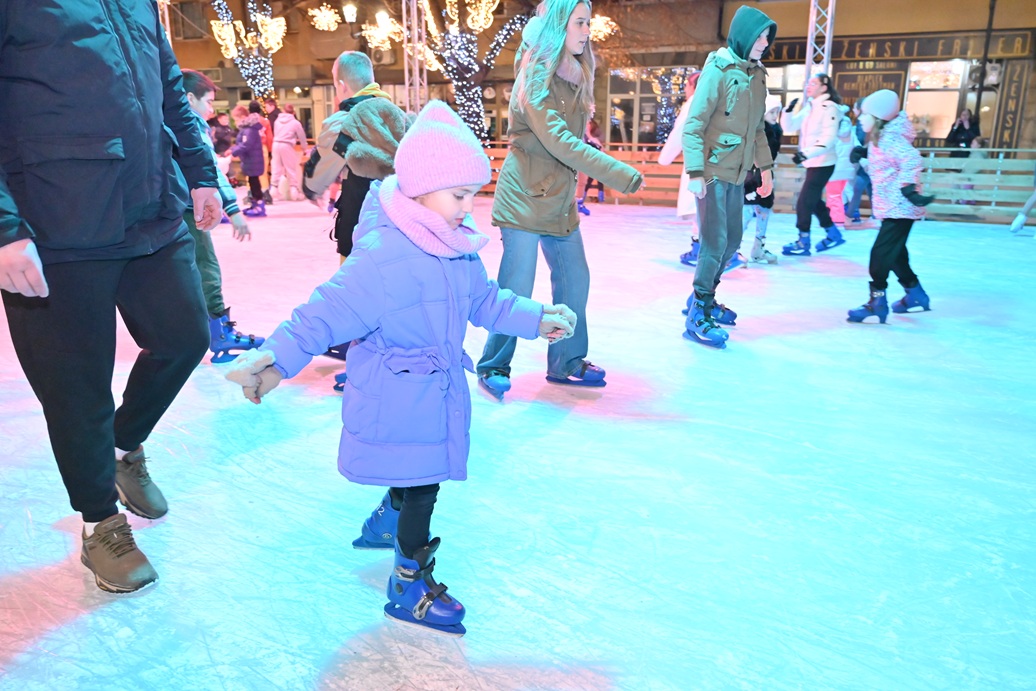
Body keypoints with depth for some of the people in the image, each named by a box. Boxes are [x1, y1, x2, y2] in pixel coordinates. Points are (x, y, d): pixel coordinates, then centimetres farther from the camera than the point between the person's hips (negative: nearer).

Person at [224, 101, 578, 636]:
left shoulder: (458, 246, 1)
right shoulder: (382, 254, -27)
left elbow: (484, 299, 14)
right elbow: (326, 312, -28)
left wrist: (535, 318, 11)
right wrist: (275, 357, -38)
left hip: (435, 393, 8)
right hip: (397, 399, -8)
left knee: (419, 471, 24)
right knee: (421, 484, 2)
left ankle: (386, 524, 55)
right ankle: (409, 586, 24)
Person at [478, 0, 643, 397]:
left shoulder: (574, 77, 11)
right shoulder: (537, 76, -15)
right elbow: (558, 141, -23)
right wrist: (621, 176, -23)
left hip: (560, 200, 8)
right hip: (525, 198, -8)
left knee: (575, 280, 10)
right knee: (516, 289, -5)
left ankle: (566, 362, 24)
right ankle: (494, 368, 11)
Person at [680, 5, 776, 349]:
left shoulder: (757, 75, 12)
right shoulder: (718, 70, -11)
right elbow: (693, 124, -16)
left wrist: (765, 167, 19)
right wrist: (695, 172, -22)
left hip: (737, 174, 8)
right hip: (713, 172, -8)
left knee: (732, 240, 14)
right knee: (714, 243, -8)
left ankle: (703, 298, 29)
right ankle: (697, 317, 2)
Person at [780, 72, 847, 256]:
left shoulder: (829, 108, -14)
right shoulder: (809, 107, 11)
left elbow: (829, 138, -23)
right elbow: (789, 126, 10)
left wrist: (806, 153, -32)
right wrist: (789, 110, -8)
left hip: (823, 163, -9)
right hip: (813, 163, 9)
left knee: (804, 203, -8)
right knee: (814, 201, 19)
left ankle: (803, 244, 3)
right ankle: (834, 235, 33)